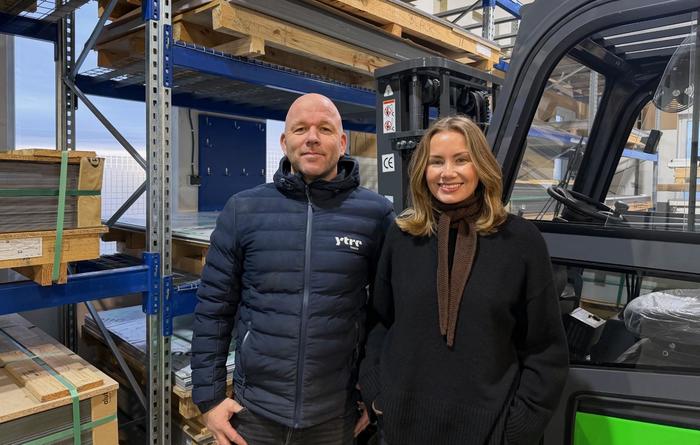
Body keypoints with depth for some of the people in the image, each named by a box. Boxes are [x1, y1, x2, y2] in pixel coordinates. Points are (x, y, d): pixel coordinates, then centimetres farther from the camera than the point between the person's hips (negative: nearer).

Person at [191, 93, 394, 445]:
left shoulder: (375, 214, -7)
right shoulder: (244, 209, -5)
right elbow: (213, 308, 0)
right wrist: (209, 396, -1)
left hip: (336, 415, 0)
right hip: (254, 411, 1)